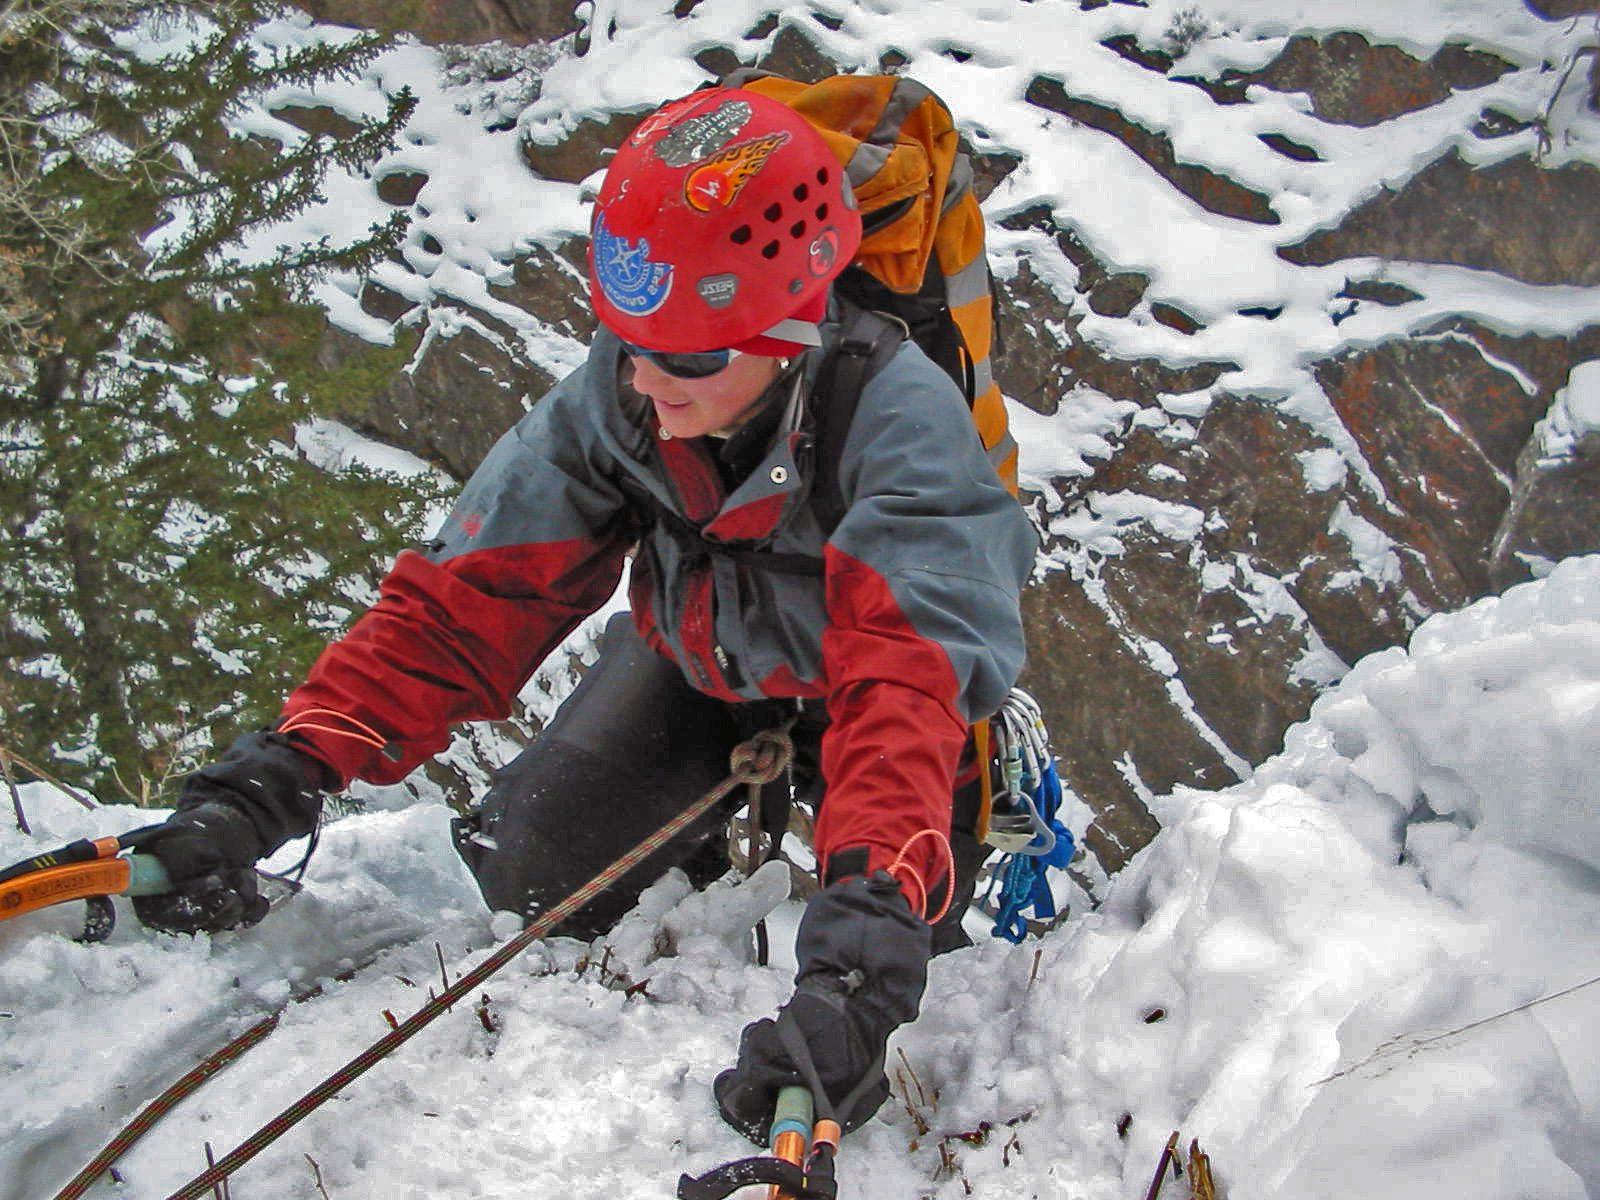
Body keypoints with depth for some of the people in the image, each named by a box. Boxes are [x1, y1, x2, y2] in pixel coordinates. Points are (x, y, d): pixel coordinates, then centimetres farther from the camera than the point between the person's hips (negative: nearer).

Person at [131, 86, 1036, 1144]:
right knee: (529, 872, -8)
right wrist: (278, 775, -41)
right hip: (696, 658, 3)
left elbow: (906, 681, -53)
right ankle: (716, 825, 24)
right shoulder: (618, 396, -26)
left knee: (901, 939, -17)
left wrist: (866, 934, -68)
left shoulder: (901, 418, -40)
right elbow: (468, 599, -28)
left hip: (855, 683, -3)